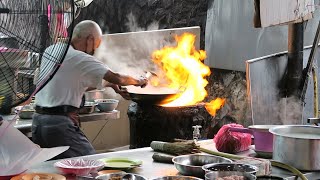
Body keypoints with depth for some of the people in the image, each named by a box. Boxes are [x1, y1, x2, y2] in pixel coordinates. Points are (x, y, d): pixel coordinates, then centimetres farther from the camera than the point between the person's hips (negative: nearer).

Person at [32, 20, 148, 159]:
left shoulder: (50, 50, 14)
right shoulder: (79, 58, -11)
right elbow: (117, 79, -13)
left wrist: (109, 84, 25)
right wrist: (138, 81, 7)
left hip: (38, 118, 9)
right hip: (60, 122, -9)